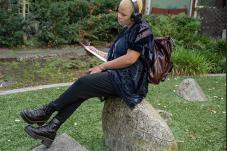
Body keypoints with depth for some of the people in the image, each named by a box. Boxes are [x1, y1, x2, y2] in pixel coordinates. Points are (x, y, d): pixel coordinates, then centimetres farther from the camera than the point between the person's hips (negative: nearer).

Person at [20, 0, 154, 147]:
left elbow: (130, 59, -20)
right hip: (118, 74, 9)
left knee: (83, 83, -18)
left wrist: (102, 66, -12)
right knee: (81, 91, -10)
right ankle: (51, 129, -13)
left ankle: (47, 111, 0)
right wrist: (102, 67, 2)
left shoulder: (142, 29, -14)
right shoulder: (127, 30, 14)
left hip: (129, 80, -8)